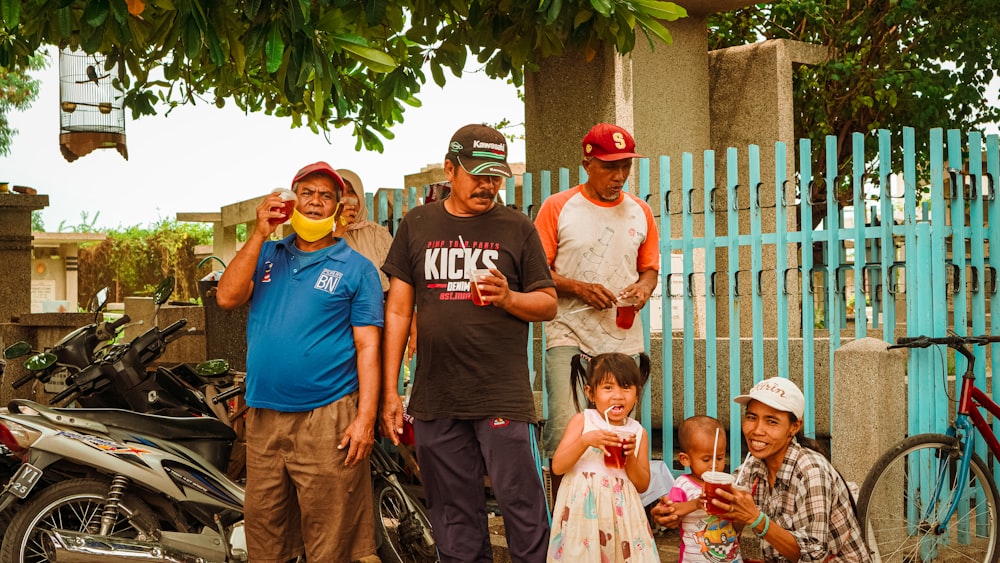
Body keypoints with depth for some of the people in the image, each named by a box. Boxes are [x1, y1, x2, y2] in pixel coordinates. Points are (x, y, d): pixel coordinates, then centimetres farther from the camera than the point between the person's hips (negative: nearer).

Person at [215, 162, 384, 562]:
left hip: (327, 419, -3)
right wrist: (259, 234, -5)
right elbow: (227, 298, -1)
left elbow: (368, 346, -2)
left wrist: (366, 416, -11)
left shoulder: (356, 268, 3)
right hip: (264, 417, 4)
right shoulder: (266, 255, 15)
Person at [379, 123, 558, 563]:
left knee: (524, 510, -4)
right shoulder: (417, 225, 10)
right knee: (454, 522, 9)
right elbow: (398, 310, 10)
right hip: (435, 401, 2)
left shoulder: (517, 228, 6)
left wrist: (508, 298, -15)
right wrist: (389, 391, 6)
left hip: (503, 398, -2)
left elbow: (549, 304, 7)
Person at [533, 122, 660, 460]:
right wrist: (579, 288, -15)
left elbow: (650, 268, 20)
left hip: (623, 339, 4)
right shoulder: (557, 207, 1)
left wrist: (644, 287, -3)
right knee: (564, 427, -16)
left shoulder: (640, 212, 12)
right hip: (569, 334, -3)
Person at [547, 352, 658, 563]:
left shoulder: (638, 433, 6)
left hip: (620, 510, 2)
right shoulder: (582, 421, 0)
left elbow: (642, 485, 6)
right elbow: (557, 466, -7)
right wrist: (585, 440, -19)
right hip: (583, 506, -2)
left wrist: (631, 457, -11)